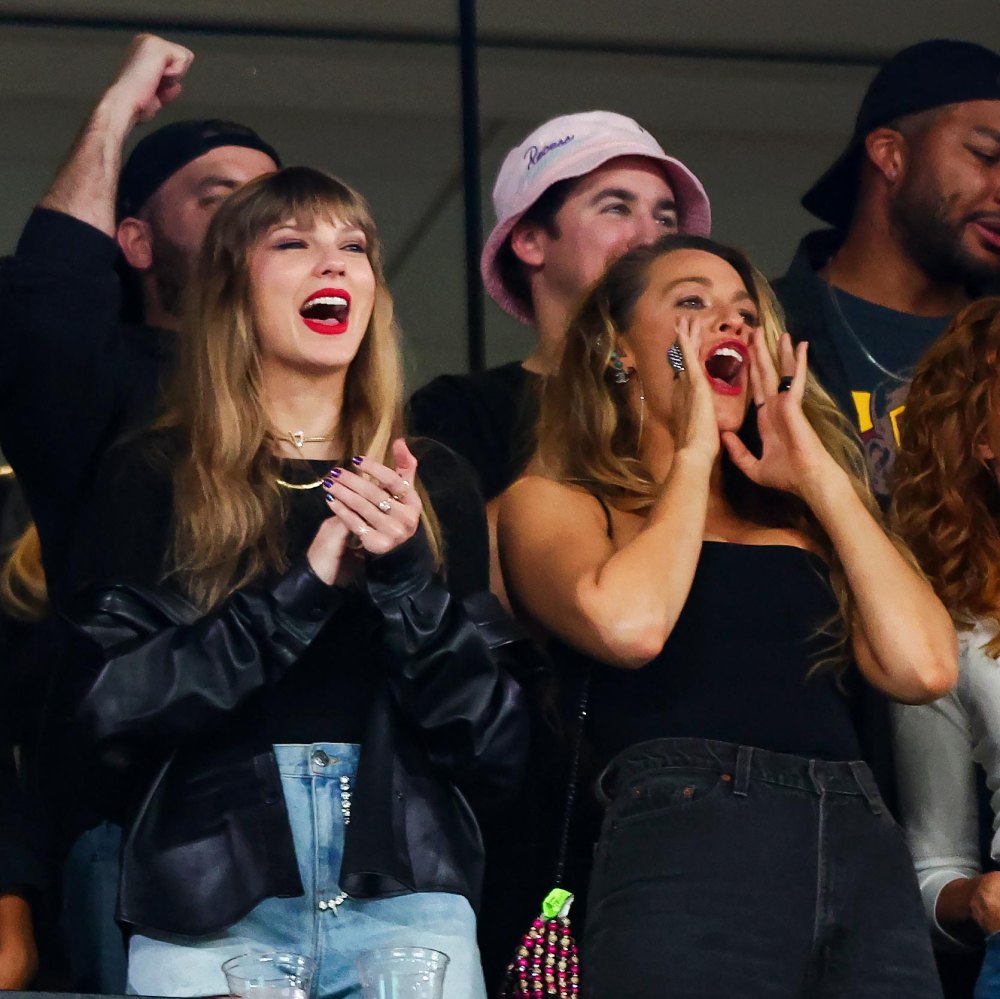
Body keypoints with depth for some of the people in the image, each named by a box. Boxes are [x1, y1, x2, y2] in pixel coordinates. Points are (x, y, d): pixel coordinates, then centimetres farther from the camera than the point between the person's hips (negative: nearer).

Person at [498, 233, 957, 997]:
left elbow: (925, 667, 7)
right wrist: (692, 455, 4)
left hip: (868, 853, 4)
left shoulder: (801, 523, 23)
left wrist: (819, 475, 11)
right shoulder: (554, 503, 11)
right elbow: (627, 624, -11)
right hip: (682, 844, -4)